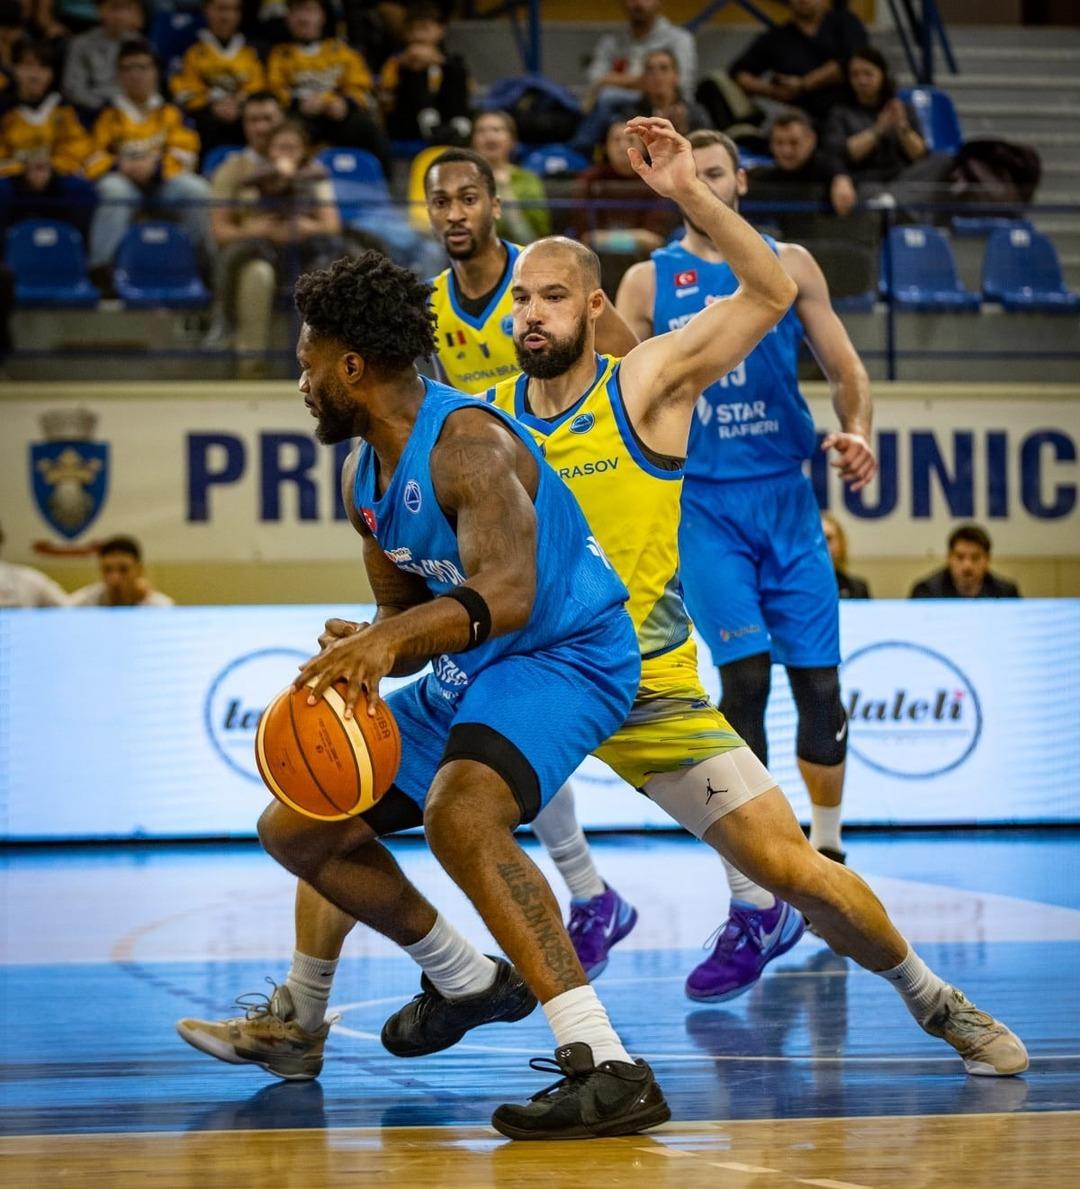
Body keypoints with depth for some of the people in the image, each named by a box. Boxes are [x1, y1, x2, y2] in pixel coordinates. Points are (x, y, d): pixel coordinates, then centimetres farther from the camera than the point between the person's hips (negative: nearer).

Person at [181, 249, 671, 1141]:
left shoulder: (468, 442, -22)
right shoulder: (366, 478, 8)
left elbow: (505, 595, -34)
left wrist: (393, 637, -49)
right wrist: (362, 649, -8)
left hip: (566, 653, -10)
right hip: (467, 673, 10)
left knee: (458, 811, -38)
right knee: (299, 828, 14)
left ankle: (609, 1071, -41)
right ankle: (469, 981, 33)